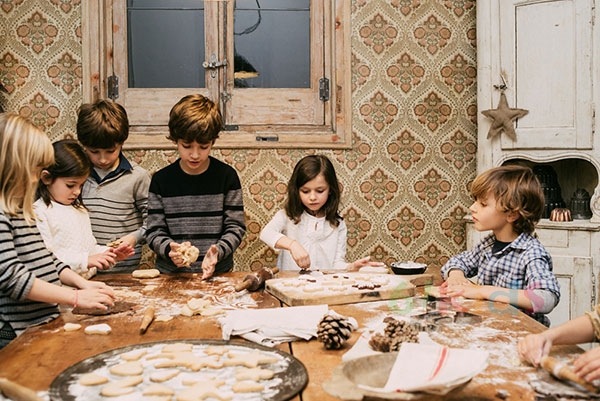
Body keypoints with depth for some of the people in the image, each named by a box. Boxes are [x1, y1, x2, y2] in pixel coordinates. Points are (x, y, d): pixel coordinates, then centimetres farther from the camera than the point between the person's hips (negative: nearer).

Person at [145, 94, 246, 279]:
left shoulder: (227, 176, 2)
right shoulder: (161, 180, 4)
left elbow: (236, 227, 3)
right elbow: (154, 231, 6)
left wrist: (218, 251, -14)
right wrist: (169, 249, -14)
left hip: (217, 273, -1)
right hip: (170, 274, 1)